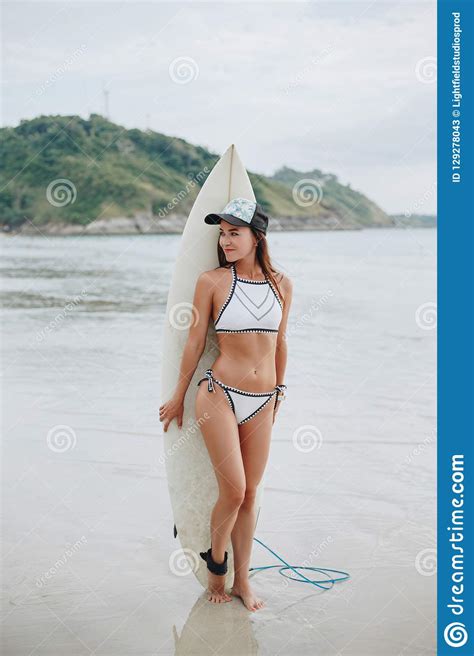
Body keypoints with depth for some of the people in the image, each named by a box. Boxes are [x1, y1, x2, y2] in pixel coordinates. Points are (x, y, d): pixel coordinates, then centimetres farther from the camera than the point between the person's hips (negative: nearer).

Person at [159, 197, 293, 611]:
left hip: (262, 403, 4)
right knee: (233, 490, -7)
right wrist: (178, 399, 8)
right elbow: (195, 343, 2)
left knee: (250, 494, 9)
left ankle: (242, 580, 23)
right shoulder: (212, 282, -5)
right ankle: (216, 560, 21)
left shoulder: (282, 284, 4)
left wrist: (279, 392, 21)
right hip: (220, 395, -3)